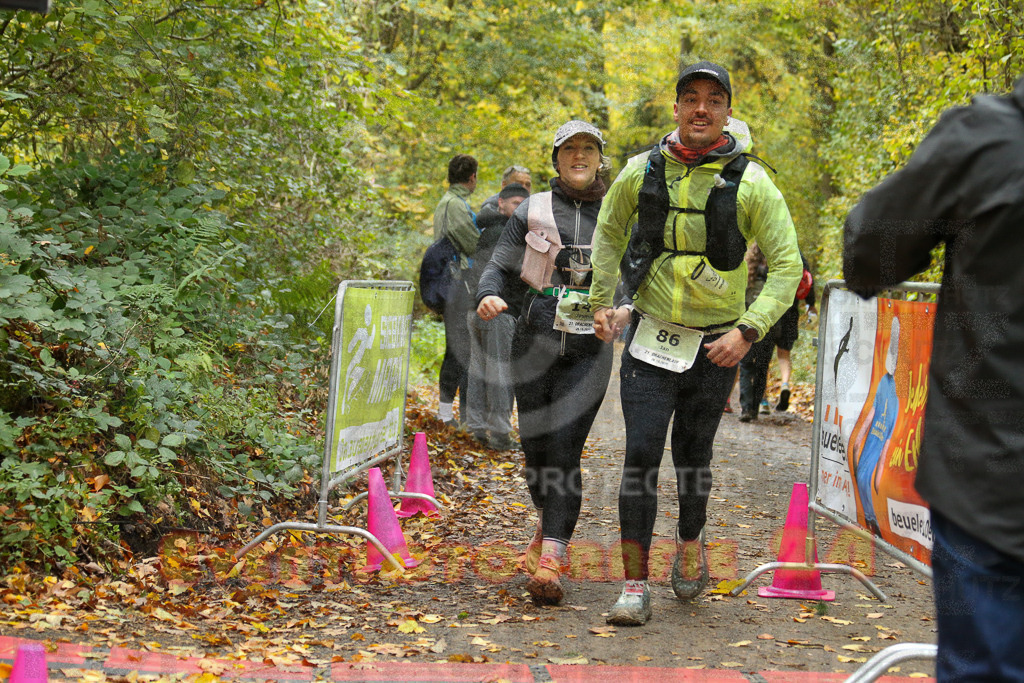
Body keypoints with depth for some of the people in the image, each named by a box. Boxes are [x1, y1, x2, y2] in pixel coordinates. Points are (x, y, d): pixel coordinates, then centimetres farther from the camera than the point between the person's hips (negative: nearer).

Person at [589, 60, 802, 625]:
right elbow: (609, 232, 17)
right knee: (641, 455, -9)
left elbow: (787, 265, -5)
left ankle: (689, 541, 41)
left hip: (715, 346, 0)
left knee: (693, 458, 11)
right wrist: (601, 300, 12)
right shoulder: (642, 172, -2)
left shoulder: (751, 183, -8)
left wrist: (748, 330, -14)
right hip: (650, 339, 1)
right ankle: (635, 585, -4)